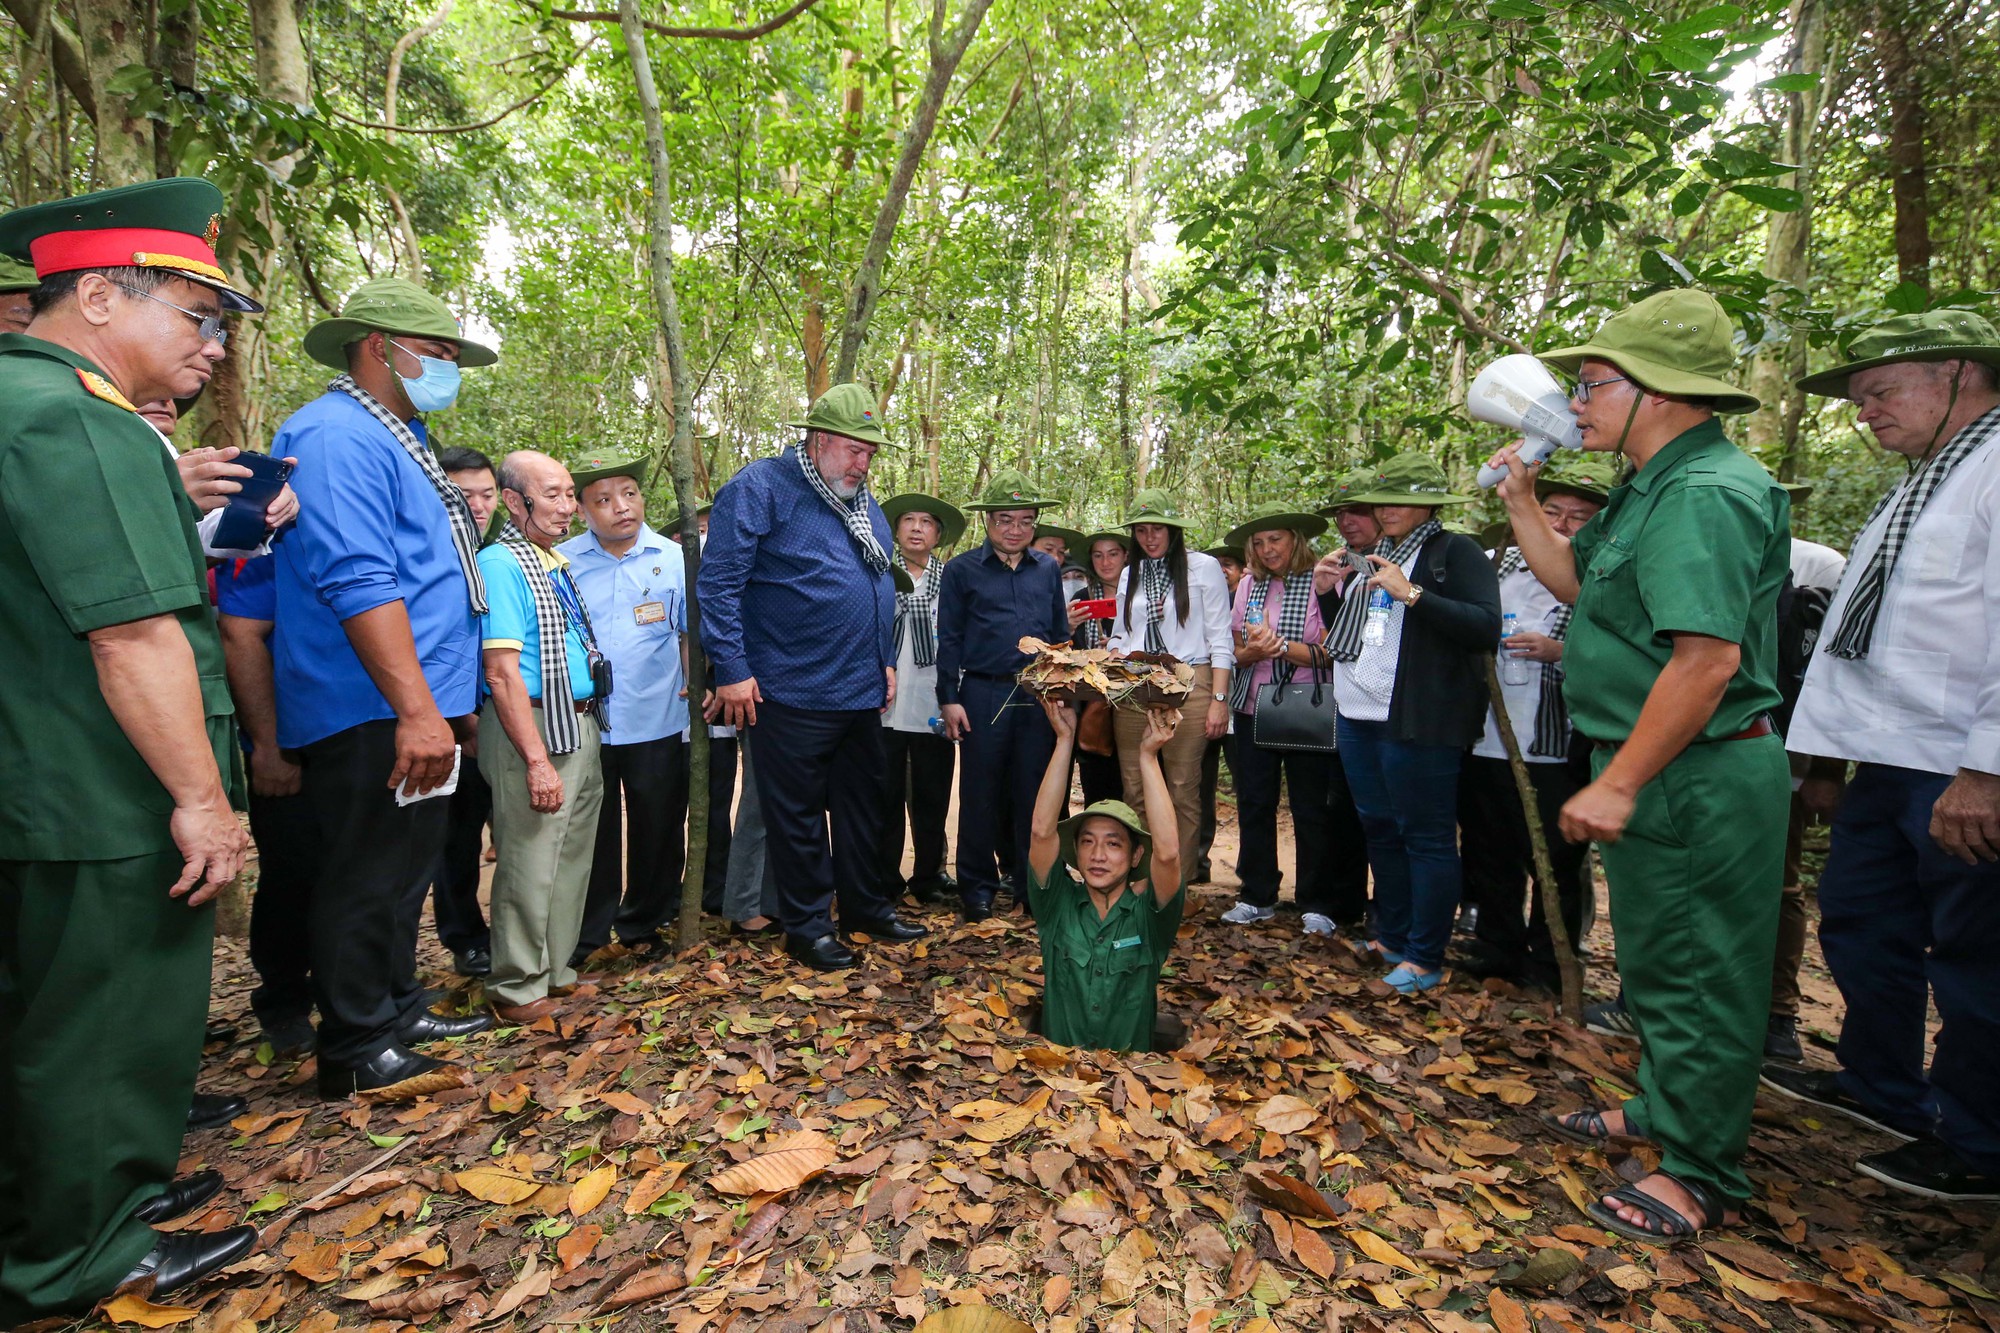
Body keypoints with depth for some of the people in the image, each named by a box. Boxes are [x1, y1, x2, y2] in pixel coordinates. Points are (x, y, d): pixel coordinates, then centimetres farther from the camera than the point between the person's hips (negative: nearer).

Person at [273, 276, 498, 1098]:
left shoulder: (395, 438, 20)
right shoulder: (338, 437, -13)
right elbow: (358, 583, -24)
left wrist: (446, 703, 23)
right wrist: (417, 710, -29)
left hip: (415, 710, 10)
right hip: (374, 717, -10)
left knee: (404, 872, 18)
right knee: (368, 878, 0)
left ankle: (397, 1008, 32)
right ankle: (356, 1052, 14)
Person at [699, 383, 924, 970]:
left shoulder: (864, 503, 14)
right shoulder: (760, 489, -10)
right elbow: (719, 583, -14)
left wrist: (885, 659, 18)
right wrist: (732, 670, -17)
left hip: (862, 693, 8)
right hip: (792, 695, -7)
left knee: (865, 805, 17)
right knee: (798, 814, 6)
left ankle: (866, 906, 34)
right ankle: (808, 925, 22)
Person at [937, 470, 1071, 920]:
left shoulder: (1048, 569, 12)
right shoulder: (962, 570, 2)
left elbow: (1061, 633, 16)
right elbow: (949, 639, 0)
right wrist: (949, 698, -5)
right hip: (984, 694, -3)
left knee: (1033, 790, 9)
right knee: (981, 793, 5)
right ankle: (978, 886, 17)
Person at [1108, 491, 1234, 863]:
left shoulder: (1203, 567, 3)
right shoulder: (1130, 574, 17)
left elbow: (1220, 639, -1)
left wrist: (1219, 700, -9)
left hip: (1187, 688, -4)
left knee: (1183, 791, -2)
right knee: (1134, 791, 5)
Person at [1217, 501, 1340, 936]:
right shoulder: (1249, 586, 11)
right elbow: (1234, 652, 12)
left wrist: (1281, 646, -18)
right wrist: (1252, 652, -9)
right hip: (1253, 712, 4)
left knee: (1311, 810, 2)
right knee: (1253, 805, 8)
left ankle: (1314, 903, 17)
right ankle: (1257, 896, 21)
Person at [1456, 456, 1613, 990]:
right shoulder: (1505, 564, 10)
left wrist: (1560, 652, -24)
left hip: (1556, 755, -6)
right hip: (1485, 743, 6)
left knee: (1556, 867, 8)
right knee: (1488, 859, 17)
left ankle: (1549, 968, 24)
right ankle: (1497, 950, 34)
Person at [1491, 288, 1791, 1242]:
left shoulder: (1704, 493, -21)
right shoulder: (1658, 488, 13)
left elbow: (1708, 657, -29)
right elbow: (1575, 582, 21)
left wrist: (1618, 785, -28)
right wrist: (1521, 500, 13)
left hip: (1700, 779, -11)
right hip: (1659, 771, 11)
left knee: (1697, 974, 3)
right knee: (1659, 959, 23)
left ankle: (1704, 1179, 20)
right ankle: (1663, 1109, 41)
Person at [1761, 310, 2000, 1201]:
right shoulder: (1918, 488, 20)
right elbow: (1854, 629, 19)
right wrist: (1827, 754, 20)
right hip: (1889, 762, 9)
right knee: (1859, 925, 18)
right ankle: (1883, 1088, 36)